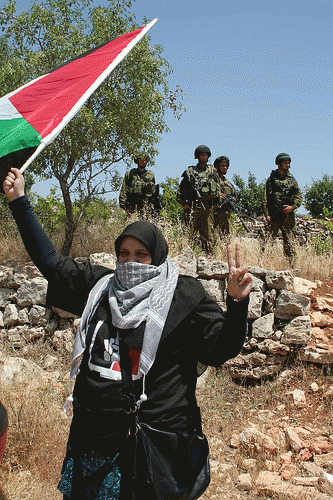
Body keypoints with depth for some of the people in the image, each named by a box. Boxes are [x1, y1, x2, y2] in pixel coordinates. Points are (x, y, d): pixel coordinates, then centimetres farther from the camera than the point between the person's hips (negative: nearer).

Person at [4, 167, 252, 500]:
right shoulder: (100, 285, 6)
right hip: (91, 433, 5)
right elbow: (50, 260, 14)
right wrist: (19, 201, 14)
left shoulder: (183, 297, -7)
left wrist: (237, 303, -29)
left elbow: (221, 349, -11)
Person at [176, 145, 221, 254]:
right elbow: (181, 190, 9)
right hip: (193, 207, -2)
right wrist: (184, 204, 0)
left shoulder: (212, 171, 15)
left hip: (208, 208, 2)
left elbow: (217, 189, 17)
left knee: (208, 234, 3)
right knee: (190, 233, -4)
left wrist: (215, 204, 8)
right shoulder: (190, 171, 7)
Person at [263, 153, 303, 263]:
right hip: (274, 216, -2)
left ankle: (291, 264, 5)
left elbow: (299, 196, 11)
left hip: (288, 216, 2)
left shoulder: (292, 179, 14)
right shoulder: (271, 179, 6)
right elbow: (265, 199, 3)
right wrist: (267, 215, -7)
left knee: (290, 242, 1)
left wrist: (292, 206, -8)